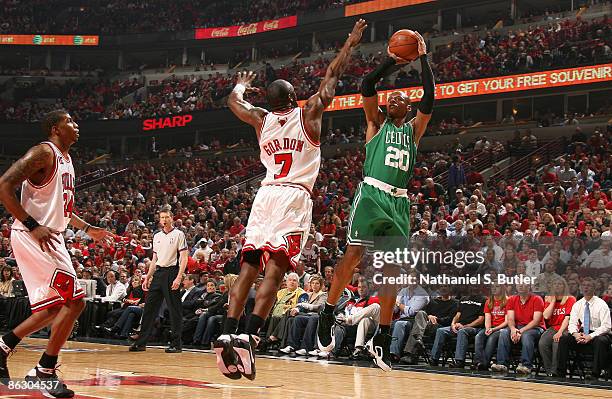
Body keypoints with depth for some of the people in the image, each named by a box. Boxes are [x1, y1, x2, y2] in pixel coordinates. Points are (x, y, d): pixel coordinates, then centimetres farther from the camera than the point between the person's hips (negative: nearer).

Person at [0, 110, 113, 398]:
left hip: (50, 238, 10)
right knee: (75, 301, -12)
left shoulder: (66, 159, 17)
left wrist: (88, 229, 21)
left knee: (52, 308, 14)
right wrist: (33, 226, -26)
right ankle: (45, 372, -5)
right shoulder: (44, 153, -13)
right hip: (32, 237, -10)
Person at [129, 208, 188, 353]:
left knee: (175, 310, -4)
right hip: (158, 273, 6)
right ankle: (141, 342, 9)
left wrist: (178, 278, -18)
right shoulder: (157, 236, 16)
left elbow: (184, 258, -8)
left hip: (171, 272, -6)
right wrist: (147, 278, 15)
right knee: (149, 308, 5)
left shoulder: (178, 234, -3)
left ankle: (176, 344, 2)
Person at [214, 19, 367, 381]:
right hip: (295, 196, -4)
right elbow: (331, 77, 17)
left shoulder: (261, 119, 15)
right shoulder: (309, 113, 7)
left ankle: (227, 334, -7)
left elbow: (234, 100, 34)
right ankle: (248, 336, -28)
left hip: (266, 194, 4)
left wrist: (243, 84, 55)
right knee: (276, 267, -14)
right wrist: (351, 44, 28)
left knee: (249, 266, 4)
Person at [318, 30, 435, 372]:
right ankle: (327, 316, 1)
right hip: (372, 194, -3)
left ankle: (382, 339, 6)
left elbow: (430, 101, 7)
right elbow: (367, 86, 0)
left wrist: (424, 59, 5)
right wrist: (392, 61, 0)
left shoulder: (414, 129, 20)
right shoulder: (377, 122, 14)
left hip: (400, 202, 3)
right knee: (354, 254, -15)